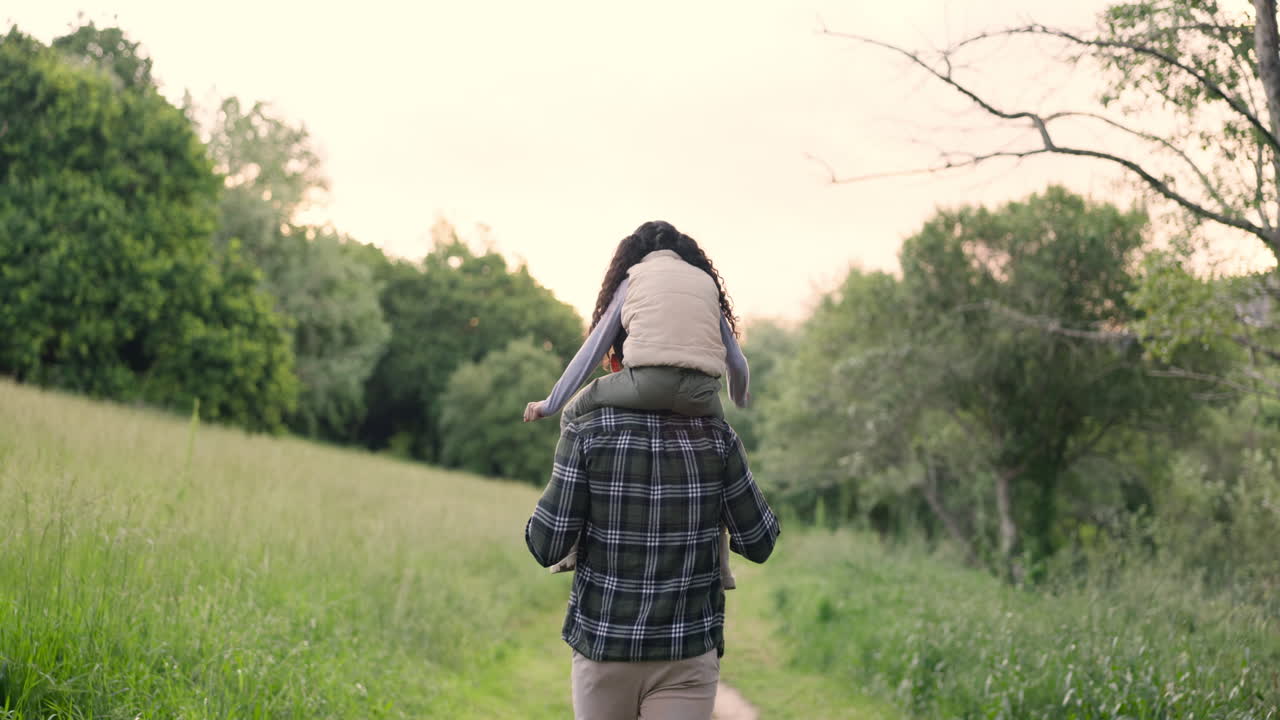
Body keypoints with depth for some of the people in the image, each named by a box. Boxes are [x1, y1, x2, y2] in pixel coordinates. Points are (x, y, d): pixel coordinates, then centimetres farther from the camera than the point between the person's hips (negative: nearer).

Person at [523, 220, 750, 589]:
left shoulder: (634, 276, 22)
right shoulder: (706, 280, 28)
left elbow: (594, 347, 23)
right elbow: (735, 359, 32)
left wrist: (551, 403, 31)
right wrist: (740, 397, 54)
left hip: (648, 382, -3)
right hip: (701, 393, 3)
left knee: (577, 413, 20)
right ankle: (718, 564, 27)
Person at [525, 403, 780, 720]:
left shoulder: (586, 432, -9)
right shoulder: (715, 433, -5)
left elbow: (547, 546, -11)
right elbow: (758, 542, 1)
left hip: (606, 645, 1)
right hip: (687, 653, 0)